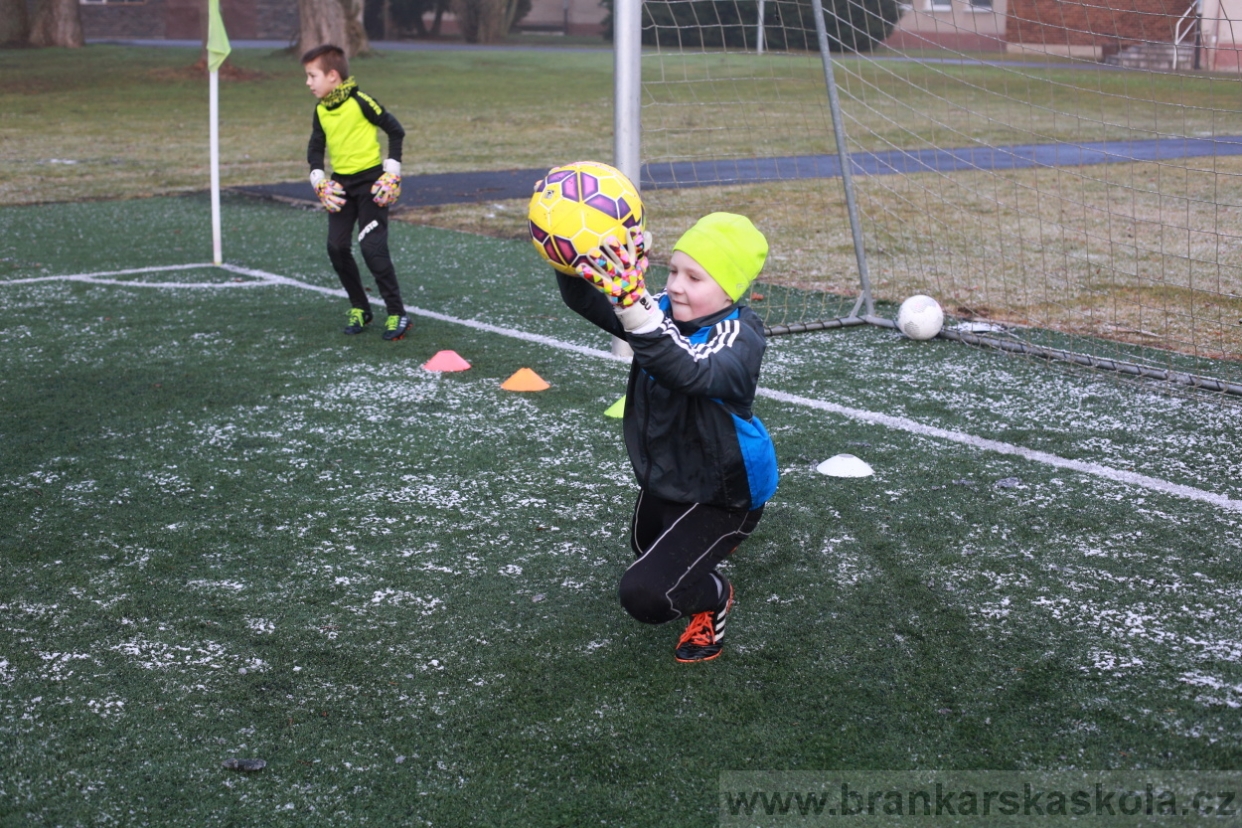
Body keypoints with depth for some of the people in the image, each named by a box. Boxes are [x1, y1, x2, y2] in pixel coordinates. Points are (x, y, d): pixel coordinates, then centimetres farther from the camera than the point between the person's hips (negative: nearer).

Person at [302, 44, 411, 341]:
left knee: (372, 248, -12)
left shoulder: (360, 102, -15)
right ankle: (359, 308, 19)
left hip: (370, 182, -7)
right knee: (337, 247, 2)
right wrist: (319, 180, -2)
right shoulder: (321, 110, 4)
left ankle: (397, 313, -2)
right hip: (339, 185, 7)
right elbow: (315, 147, 13)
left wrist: (392, 171, -11)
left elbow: (396, 131, -9)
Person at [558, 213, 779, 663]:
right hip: (665, 475, 8)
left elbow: (689, 372, -53)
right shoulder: (664, 311, -10)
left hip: (721, 492, -8)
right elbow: (586, 302, -22)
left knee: (644, 594, -19)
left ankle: (713, 596, 10)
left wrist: (634, 307, -70)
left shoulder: (739, 338, -31)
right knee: (645, 544, 34)